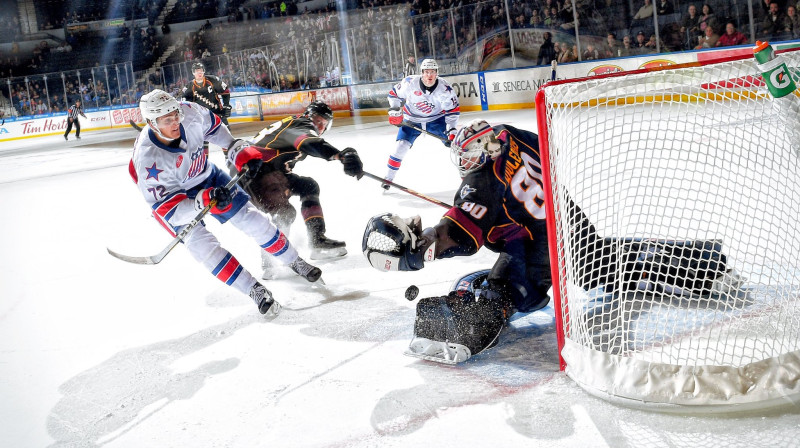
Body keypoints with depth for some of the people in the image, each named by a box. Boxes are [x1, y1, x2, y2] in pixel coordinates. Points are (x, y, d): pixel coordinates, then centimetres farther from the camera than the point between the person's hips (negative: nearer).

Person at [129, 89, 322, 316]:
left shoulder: (189, 112, -27)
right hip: (172, 196, -4)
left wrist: (239, 151, -8)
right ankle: (256, 291, -10)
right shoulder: (148, 161, -38)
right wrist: (204, 201, -48)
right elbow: (169, 209, -34)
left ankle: (295, 262, 24)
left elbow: (213, 126, -2)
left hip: (206, 176, 4)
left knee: (251, 218, 3)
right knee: (201, 243, -22)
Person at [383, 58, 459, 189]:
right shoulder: (410, 83, -22)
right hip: (412, 120, 0)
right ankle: (388, 177, 1)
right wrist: (395, 112, -14)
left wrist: (451, 131, -21)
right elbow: (394, 94, -4)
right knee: (401, 146, -12)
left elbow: (453, 110, -13)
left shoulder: (445, 89, -21)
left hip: (436, 119, 1)